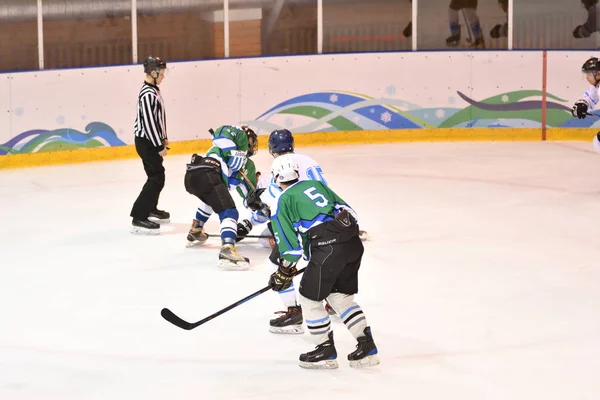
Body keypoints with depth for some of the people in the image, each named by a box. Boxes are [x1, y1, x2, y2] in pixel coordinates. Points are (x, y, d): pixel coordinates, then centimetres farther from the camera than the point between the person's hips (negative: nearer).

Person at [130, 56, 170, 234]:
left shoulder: (153, 90, 9)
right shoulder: (148, 94, -22)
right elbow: (148, 122, -24)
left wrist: (163, 138, 22)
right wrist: (159, 146, -19)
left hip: (152, 140, 10)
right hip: (146, 141, -10)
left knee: (157, 175, 22)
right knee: (156, 178, -12)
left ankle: (151, 208, 40)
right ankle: (138, 218, -14)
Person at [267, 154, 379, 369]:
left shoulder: (283, 202, 6)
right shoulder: (317, 185, 24)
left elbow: (290, 244, 2)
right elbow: (348, 211, 22)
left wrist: (284, 272, 14)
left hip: (327, 248, -7)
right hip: (353, 243, 7)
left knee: (310, 297, 11)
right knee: (341, 296, 21)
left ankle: (326, 351, 17)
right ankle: (367, 346, 17)